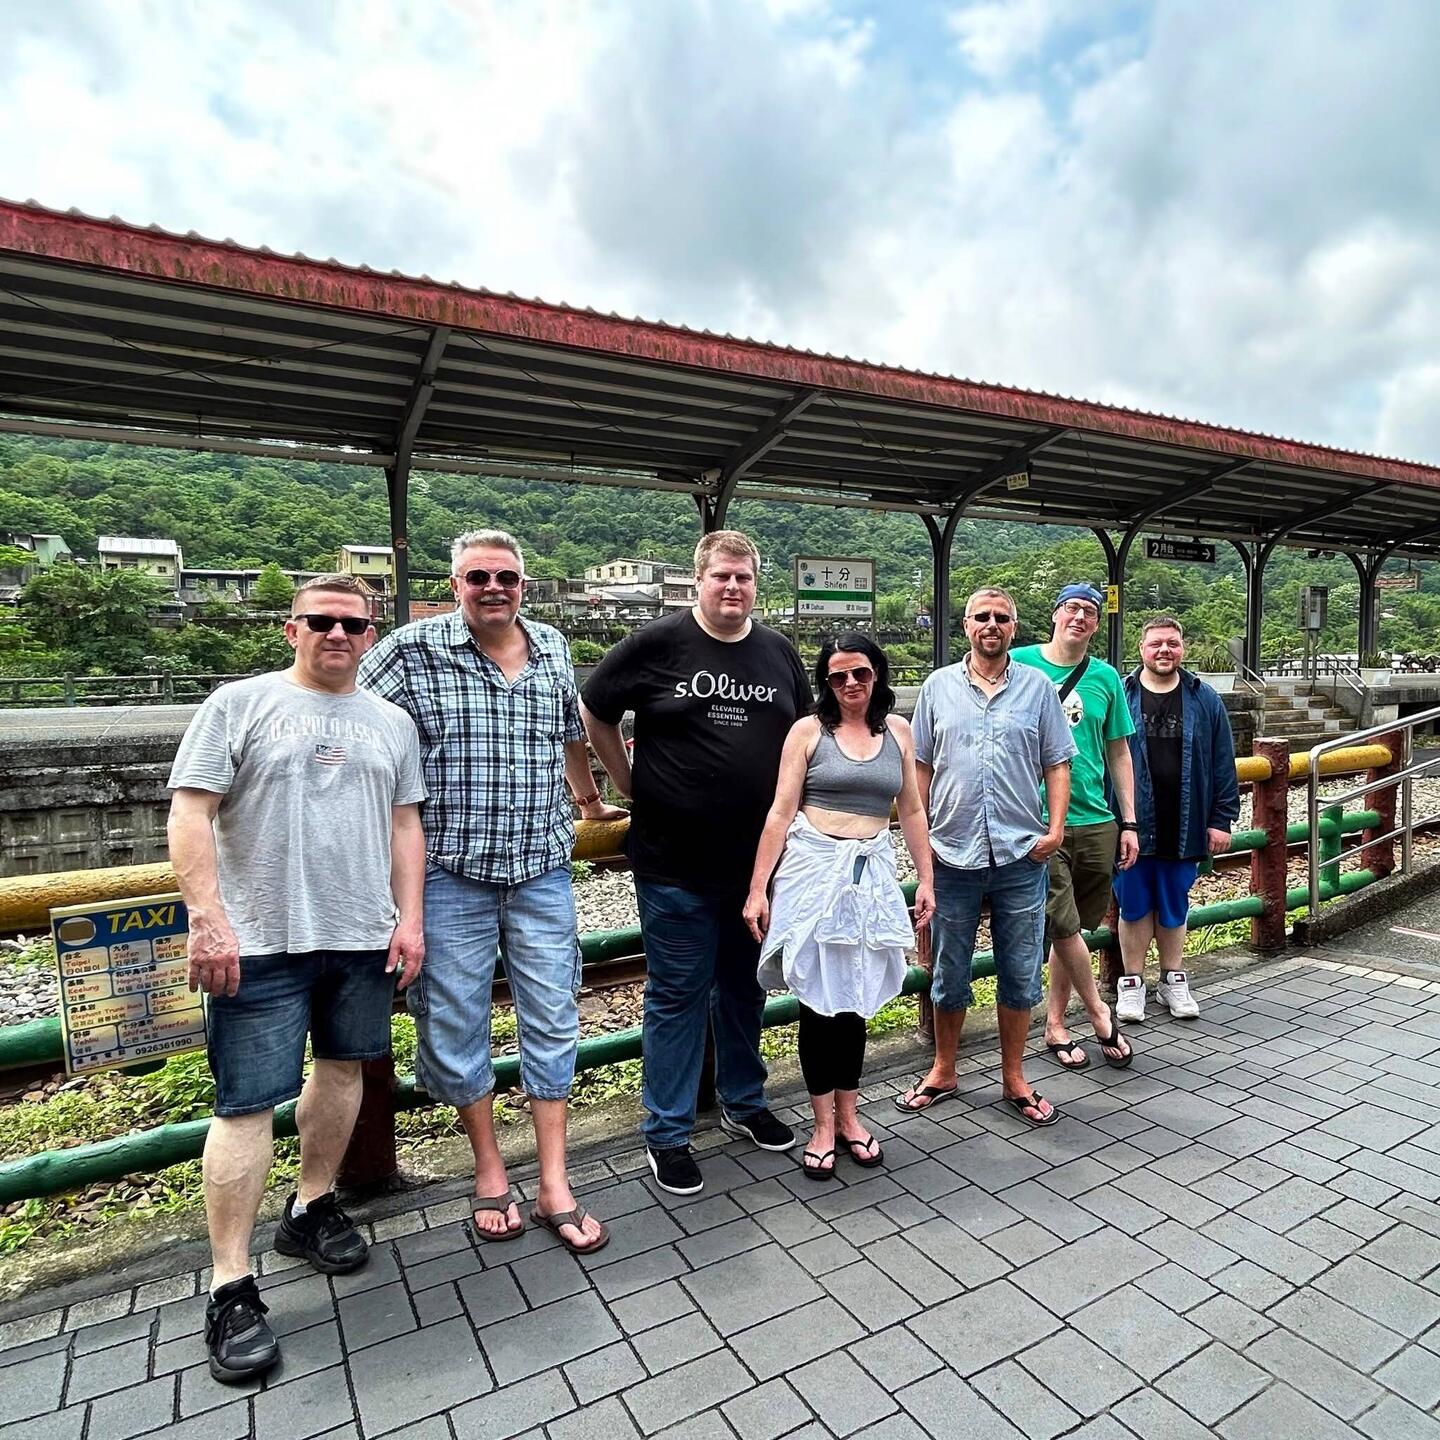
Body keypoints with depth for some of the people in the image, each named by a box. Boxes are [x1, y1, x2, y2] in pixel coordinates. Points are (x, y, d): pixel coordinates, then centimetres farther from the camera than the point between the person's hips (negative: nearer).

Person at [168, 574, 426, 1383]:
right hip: (262, 944, -4)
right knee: (248, 1104, 0)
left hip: (364, 939, 4)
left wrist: (410, 918, 2)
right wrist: (209, 921, -14)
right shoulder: (240, 704, -1)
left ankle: (313, 1208, 37)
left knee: (341, 1069, 16)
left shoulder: (392, 723, 10)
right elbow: (190, 815, -6)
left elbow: (405, 825, 10)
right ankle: (232, 1286, 12)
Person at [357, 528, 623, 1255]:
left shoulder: (553, 649, 6)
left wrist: (589, 800, 31)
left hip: (542, 873, 3)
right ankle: (490, 1174, 30)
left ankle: (554, 1186, 22)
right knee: (457, 1025, 8)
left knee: (552, 1019, 7)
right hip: (450, 874, -3)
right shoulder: (414, 648, -7)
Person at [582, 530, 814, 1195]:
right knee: (677, 995, 7)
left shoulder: (780, 653, 6)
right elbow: (595, 714, 1)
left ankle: (744, 1102, 41)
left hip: (758, 858, 5)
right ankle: (667, 1134, 24)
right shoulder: (658, 643, -7)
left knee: (745, 986, 20)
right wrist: (632, 787, 0)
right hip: (674, 861, -4)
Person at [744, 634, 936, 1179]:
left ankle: (848, 1115, 27)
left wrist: (926, 879, 9)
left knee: (855, 996, 10)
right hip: (812, 868, -2)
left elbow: (912, 811, 12)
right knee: (818, 996, 3)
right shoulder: (808, 730, -2)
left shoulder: (898, 730, 8)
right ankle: (823, 1124, 18)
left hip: (871, 873, 3)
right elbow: (781, 813, -5)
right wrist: (757, 890, -8)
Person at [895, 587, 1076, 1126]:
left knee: (1020, 975, 11)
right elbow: (921, 767, 6)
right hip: (953, 857, 0)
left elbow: (1056, 764, 5)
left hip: (1021, 857, 0)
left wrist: (1056, 827, -6)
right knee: (949, 975, 13)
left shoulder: (1038, 687, 4)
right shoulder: (938, 687, 4)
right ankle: (943, 1072, 31)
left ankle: (1014, 1077, 30)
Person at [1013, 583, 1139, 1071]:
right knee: (1064, 926, -4)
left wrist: (1129, 822, 11)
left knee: (1072, 928, 11)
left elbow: (1119, 753, 14)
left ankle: (1055, 1024, 25)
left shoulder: (1106, 677, 9)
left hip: (1096, 821, 4)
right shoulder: (1019, 664, -1)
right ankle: (1100, 1013, 18)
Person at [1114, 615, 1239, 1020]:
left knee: (1174, 906, 15)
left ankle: (1173, 980, 30)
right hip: (1129, 826, -2)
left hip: (1183, 828, 2)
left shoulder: (1204, 700, 4)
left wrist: (1220, 820, 1)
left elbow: (1223, 765, 5)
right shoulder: (1119, 696, -3)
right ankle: (1133, 982, 22)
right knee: (1134, 905, 8)